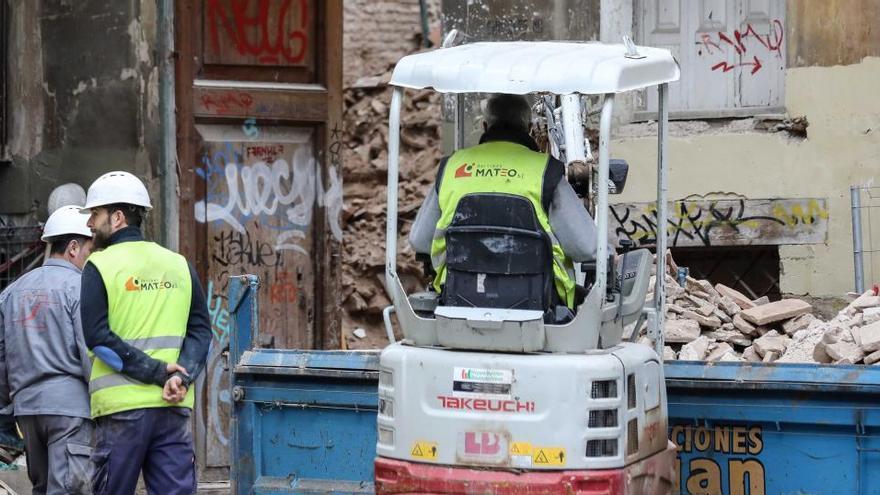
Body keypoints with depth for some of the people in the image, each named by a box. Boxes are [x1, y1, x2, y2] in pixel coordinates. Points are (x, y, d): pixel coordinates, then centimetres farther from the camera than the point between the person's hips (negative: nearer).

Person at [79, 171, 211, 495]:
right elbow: (201, 330, 5)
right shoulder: (179, 265, 11)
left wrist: (159, 372, -10)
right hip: (174, 407, 4)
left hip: (122, 406, -4)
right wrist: (180, 376, -6)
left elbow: (97, 337, -10)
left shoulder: (99, 266, -2)